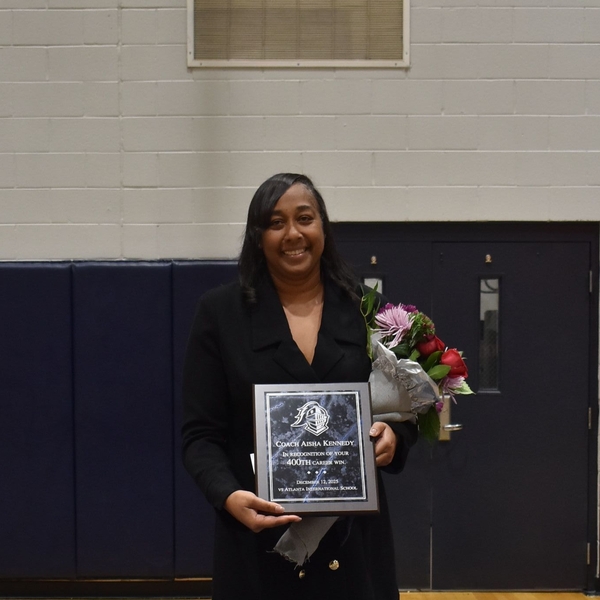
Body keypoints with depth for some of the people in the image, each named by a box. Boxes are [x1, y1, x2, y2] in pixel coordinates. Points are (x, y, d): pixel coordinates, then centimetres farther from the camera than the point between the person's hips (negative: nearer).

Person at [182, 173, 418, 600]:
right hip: (260, 539, -1)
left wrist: (394, 436, -13)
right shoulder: (221, 312, -1)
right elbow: (201, 433, -3)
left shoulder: (364, 309, 3)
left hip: (353, 532, 2)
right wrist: (229, 496, -20)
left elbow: (406, 410, 9)